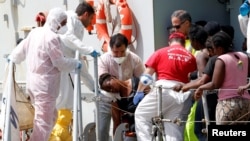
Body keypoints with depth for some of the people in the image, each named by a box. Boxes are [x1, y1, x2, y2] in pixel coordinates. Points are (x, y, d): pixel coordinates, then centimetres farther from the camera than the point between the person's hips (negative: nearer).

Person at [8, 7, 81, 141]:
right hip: (45, 85, -9)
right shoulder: (52, 37, -17)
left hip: (33, 82, 9)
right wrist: (76, 64, 1)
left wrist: (12, 58, 38)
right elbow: (60, 63, -16)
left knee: (51, 115, 21)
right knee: (44, 122, -6)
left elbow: (21, 49, 19)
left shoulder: (35, 32, 8)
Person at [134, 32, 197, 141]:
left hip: (164, 89, -3)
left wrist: (139, 91, 12)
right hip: (183, 94, 3)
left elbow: (147, 74, 6)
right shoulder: (190, 57, 14)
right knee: (175, 130, 7)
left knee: (141, 114, 13)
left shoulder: (160, 52, 9)